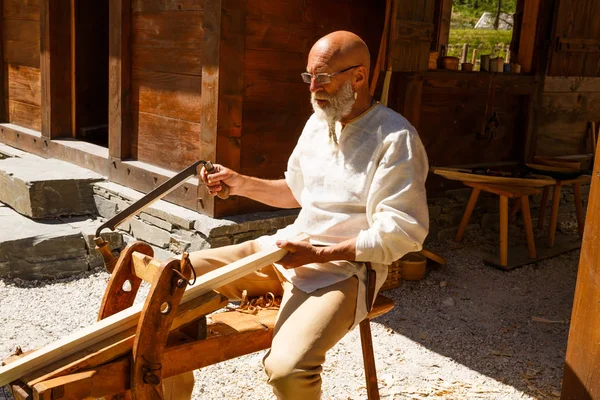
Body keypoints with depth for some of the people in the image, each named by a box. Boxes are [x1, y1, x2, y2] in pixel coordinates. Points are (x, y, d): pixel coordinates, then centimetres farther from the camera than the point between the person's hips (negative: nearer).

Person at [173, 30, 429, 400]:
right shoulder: (318, 123, 12)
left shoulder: (396, 139, -14)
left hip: (343, 269, -8)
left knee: (287, 368, -33)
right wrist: (241, 184, 9)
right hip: (284, 249, 8)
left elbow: (401, 234, -18)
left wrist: (318, 254, -21)